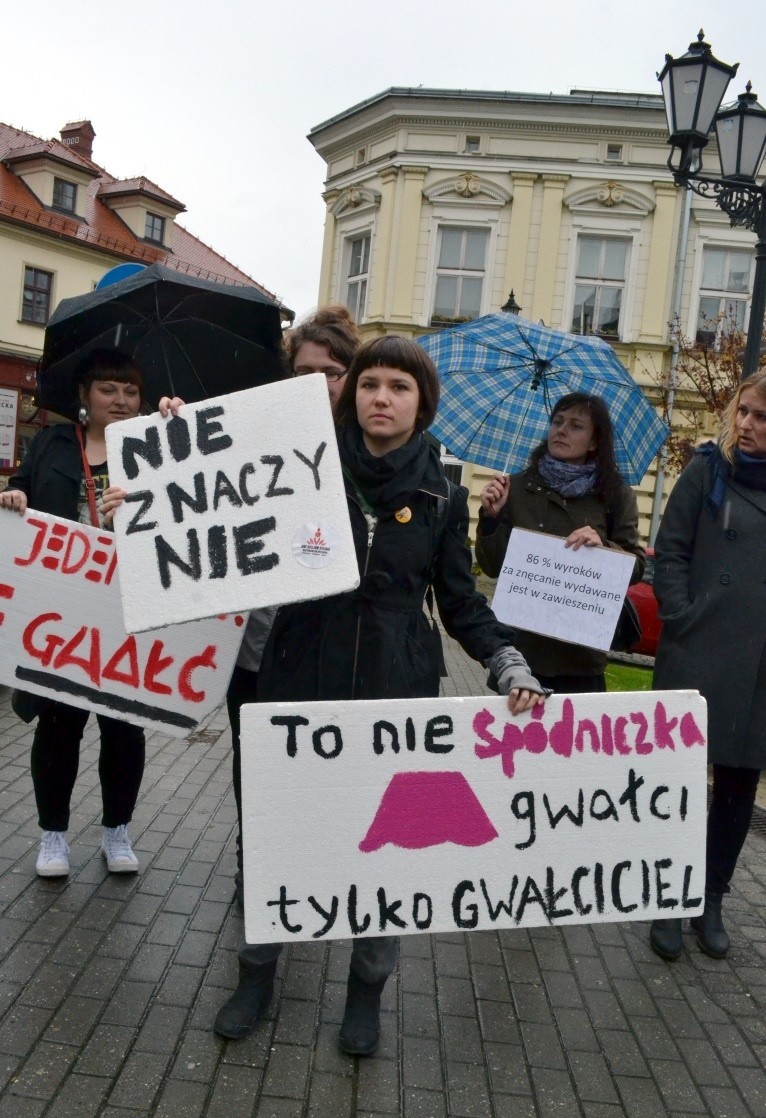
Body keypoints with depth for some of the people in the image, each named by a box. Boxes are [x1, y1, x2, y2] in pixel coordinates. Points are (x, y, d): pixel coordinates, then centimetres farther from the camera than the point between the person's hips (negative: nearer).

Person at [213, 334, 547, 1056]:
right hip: (301, 679, 0)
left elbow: (461, 603, 7)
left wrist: (511, 666, -9)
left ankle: (367, 986, 29)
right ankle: (257, 974, 30)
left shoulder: (440, 497, 3)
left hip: (396, 690, 0)